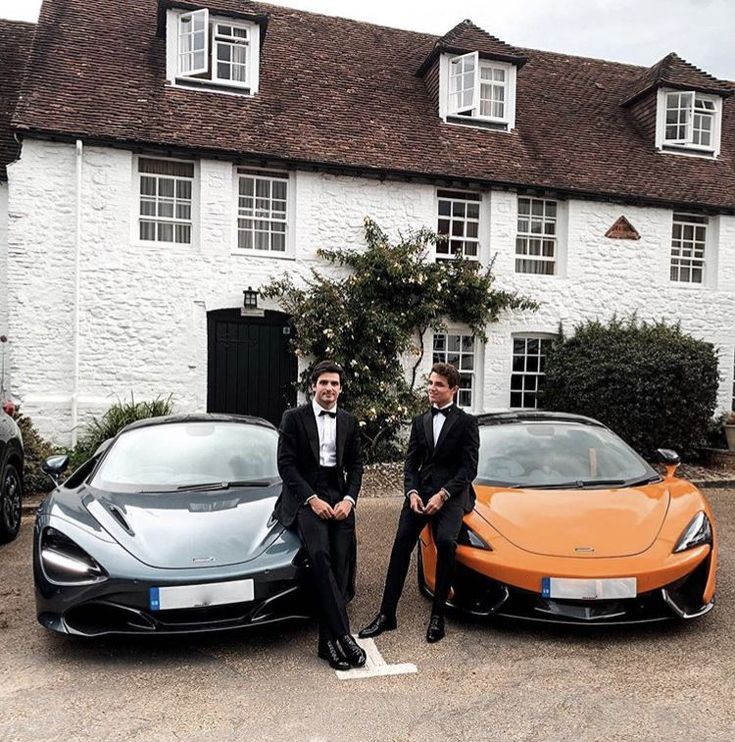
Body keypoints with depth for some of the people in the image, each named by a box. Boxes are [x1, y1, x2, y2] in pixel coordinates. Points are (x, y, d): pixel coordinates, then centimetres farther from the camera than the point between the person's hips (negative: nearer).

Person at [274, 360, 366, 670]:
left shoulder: (349, 422, 15)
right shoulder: (293, 417, 3)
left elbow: (355, 465, 14)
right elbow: (286, 463, -3)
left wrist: (348, 499, -4)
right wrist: (312, 499, -12)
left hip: (339, 497, 4)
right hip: (305, 496, -3)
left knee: (339, 564, -11)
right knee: (320, 555, -26)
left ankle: (328, 641, -4)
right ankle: (343, 635, -25)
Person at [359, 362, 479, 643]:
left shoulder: (466, 422, 3)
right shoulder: (420, 422, 17)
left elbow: (469, 468, -4)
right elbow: (410, 462, 13)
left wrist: (442, 495, -15)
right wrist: (412, 492, -5)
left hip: (452, 494, -4)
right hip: (421, 491, 4)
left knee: (445, 542, -26)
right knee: (401, 544, -11)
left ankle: (438, 615, -11)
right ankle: (386, 614, -5)